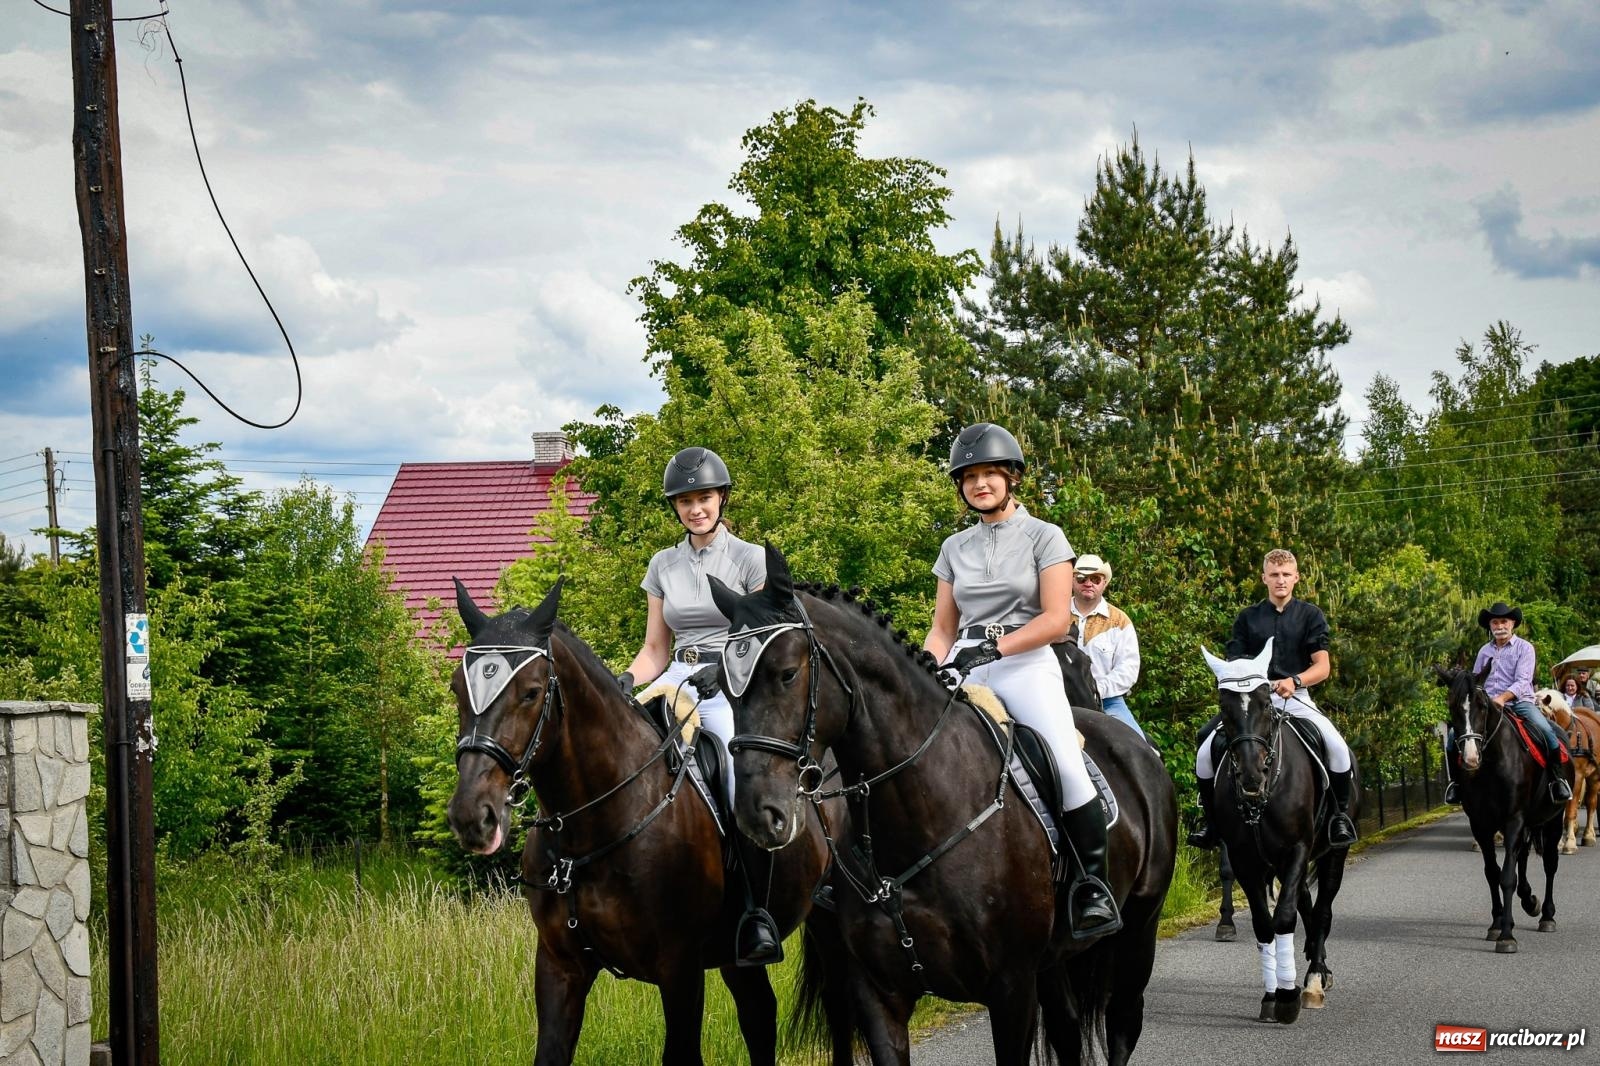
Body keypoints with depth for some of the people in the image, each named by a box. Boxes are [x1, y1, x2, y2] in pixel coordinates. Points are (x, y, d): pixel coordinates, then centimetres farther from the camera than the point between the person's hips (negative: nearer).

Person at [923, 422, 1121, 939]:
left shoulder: (1044, 538, 4)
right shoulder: (955, 547, 16)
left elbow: (1056, 619, -6)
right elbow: (942, 628, 17)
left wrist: (994, 649, -16)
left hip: (1026, 665, -4)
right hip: (965, 670, 4)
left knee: (1068, 766, -24)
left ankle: (1095, 887, -15)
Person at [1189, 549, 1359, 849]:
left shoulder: (1310, 615, 8)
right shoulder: (1248, 618, 13)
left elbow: (1323, 667, 1)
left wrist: (1295, 681, -19)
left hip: (1296, 700, -2)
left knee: (1337, 748, -28)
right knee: (1206, 751, -16)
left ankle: (1340, 815, -7)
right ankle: (1210, 820, 3)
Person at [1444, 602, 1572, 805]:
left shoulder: (1524, 648, 1)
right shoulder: (1484, 651, 15)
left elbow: (1522, 681, -11)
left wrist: (1503, 697, -28)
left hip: (1519, 702, -3)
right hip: (1487, 705, 3)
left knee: (1547, 732, -30)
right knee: (1454, 735, -16)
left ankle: (1557, 778, -14)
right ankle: (1455, 779, 1)